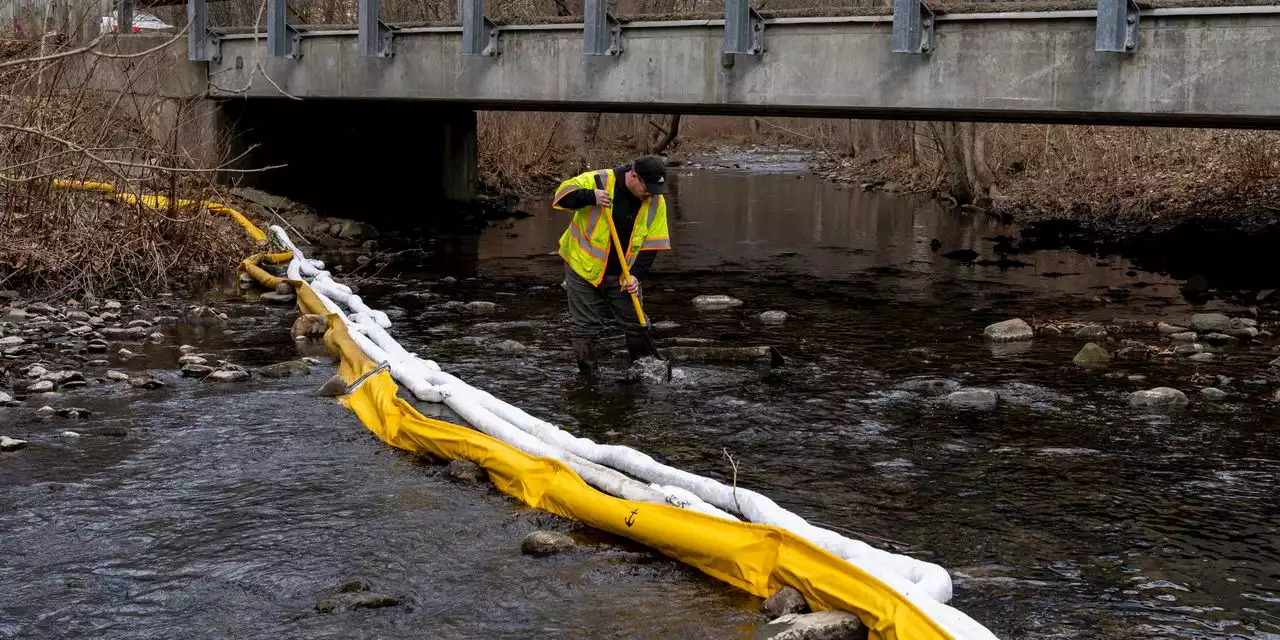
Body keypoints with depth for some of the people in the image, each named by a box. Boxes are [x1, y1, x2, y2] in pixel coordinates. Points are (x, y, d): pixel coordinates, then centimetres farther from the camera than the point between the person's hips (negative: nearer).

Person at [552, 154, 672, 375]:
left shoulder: (656, 202, -6)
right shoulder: (599, 181, -17)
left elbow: (652, 245, -3)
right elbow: (562, 194, -13)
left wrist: (636, 275, -13)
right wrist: (590, 197, -30)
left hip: (623, 275, 3)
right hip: (584, 268, -3)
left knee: (636, 325, 6)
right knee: (587, 328, 3)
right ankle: (587, 376, 14)